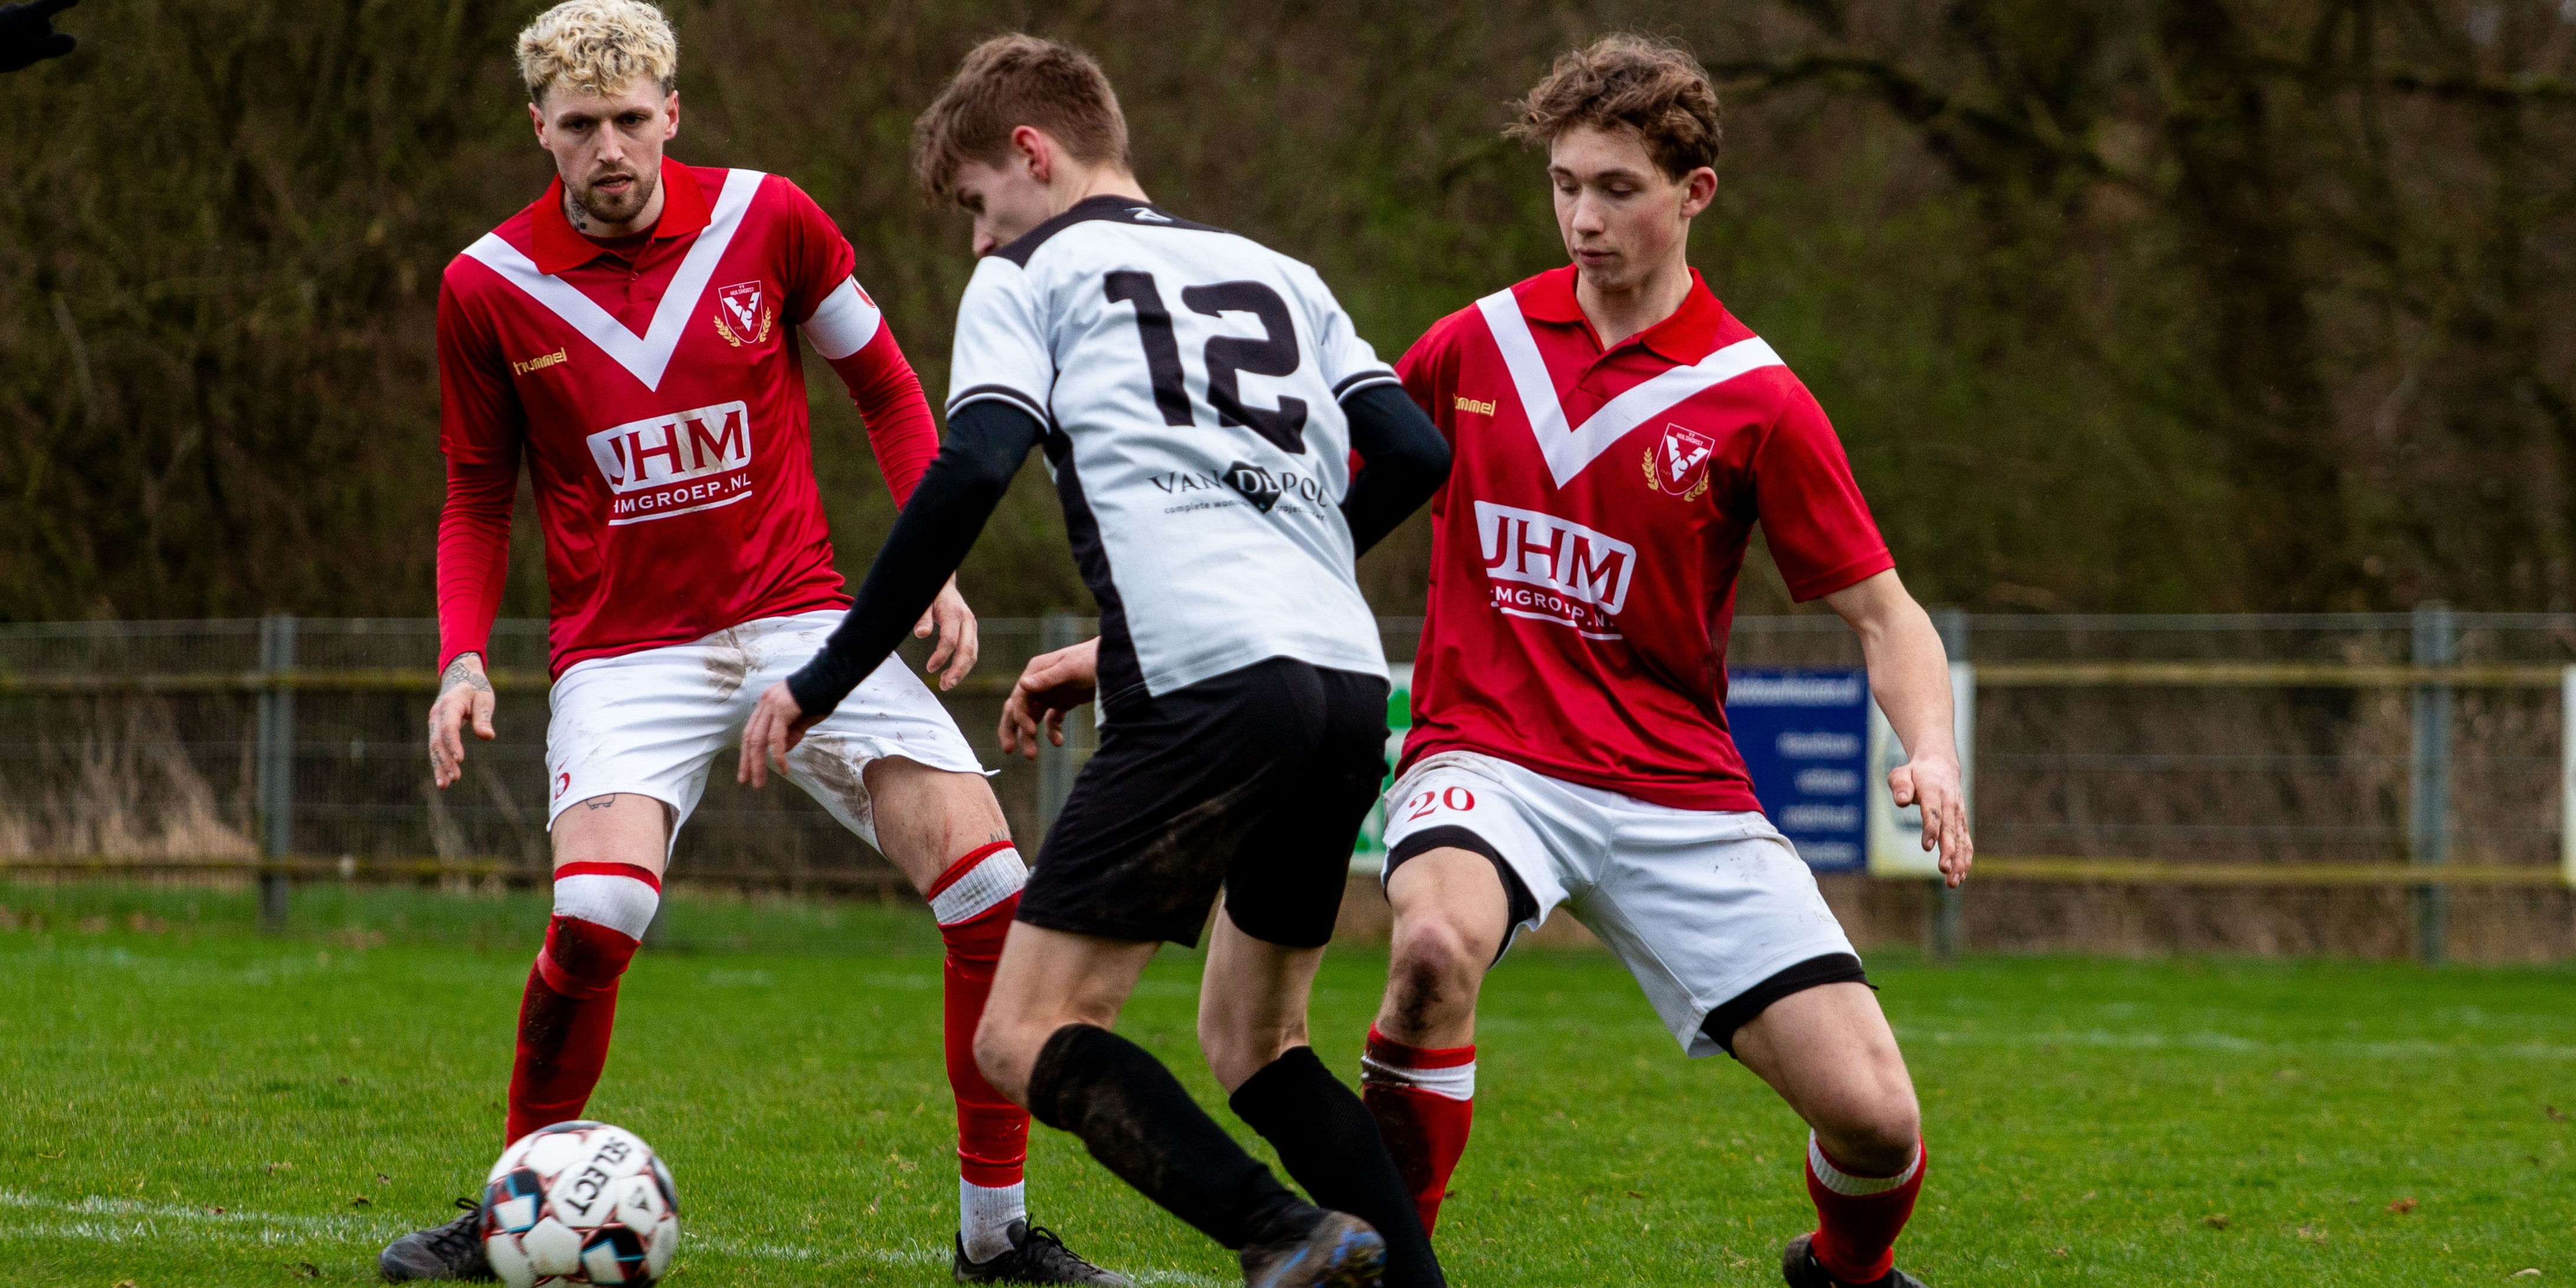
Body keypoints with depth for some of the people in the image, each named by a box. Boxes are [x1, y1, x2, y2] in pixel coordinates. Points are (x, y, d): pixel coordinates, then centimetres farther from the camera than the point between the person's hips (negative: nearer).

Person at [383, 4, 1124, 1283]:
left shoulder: (767, 219, -2)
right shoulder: (489, 288, -2)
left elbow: (886, 390, 10)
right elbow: (478, 499, 9)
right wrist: (463, 657, -6)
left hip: (800, 619, 2)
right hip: (624, 651, -2)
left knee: (990, 882, -12)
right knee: (599, 909, -28)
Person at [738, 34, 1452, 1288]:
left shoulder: (1033, 275, 10)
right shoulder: (1280, 275, 27)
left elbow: (969, 476, -5)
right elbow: (1413, 451, 18)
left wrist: (823, 681, -1)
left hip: (1206, 687, -7)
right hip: (1351, 683, 7)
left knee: (1027, 1040, -5)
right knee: (1252, 1036, 22)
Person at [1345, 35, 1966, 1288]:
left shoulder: (1753, 402, -3)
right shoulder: (1474, 348, 3)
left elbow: (1883, 615, 1)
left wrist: (1933, 753, -19)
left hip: (1675, 787, 0)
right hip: (1486, 754, 0)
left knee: (1873, 1115, -10)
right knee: (1437, 946, -37)